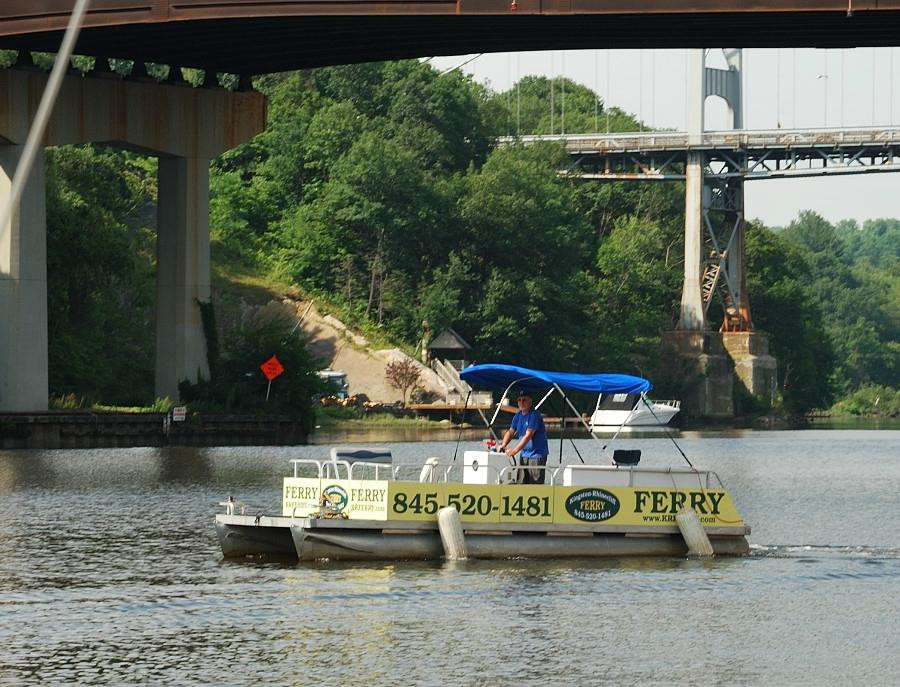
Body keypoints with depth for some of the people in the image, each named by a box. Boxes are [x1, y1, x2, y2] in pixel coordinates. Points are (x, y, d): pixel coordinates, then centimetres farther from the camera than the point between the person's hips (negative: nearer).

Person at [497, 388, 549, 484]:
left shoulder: (534, 415, -15)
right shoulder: (518, 415, 10)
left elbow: (528, 436, -22)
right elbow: (510, 432, 12)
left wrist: (515, 450, -27)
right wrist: (503, 445, -7)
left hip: (537, 455, -8)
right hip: (524, 454, 8)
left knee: (536, 483, -12)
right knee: (522, 483, 8)